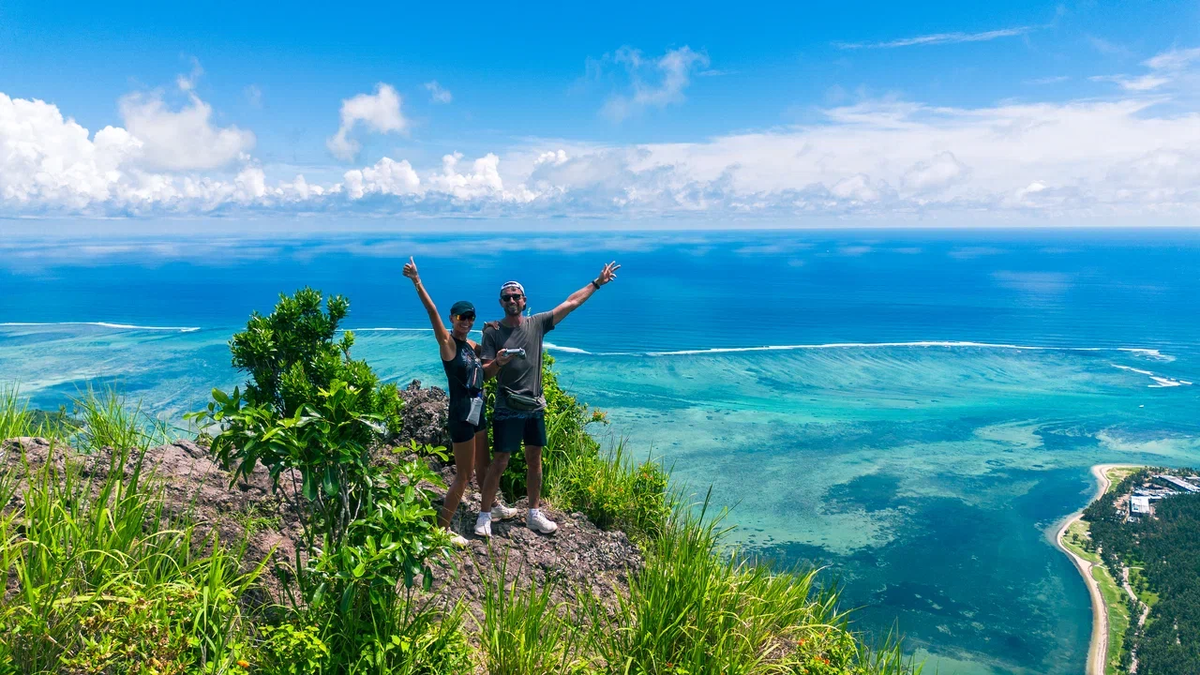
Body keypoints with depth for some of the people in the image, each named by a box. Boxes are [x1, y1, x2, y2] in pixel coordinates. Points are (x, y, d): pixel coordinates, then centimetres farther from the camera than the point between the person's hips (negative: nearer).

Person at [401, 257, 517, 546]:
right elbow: (432, 312, -25)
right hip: (461, 416, -8)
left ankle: (492, 508, 42)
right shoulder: (447, 342, -12)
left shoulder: (472, 345, 9)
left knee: (483, 464, 23)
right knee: (463, 474, -2)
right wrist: (417, 282, -38)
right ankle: (441, 528, 8)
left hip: (477, 412, 8)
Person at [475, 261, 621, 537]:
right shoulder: (493, 332, -4)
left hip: (535, 407, 4)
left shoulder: (537, 324, 3)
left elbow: (571, 302, 7)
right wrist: (498, 362, -28)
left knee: (534, 460, 12)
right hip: (507, 409, -4)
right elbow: (486, 372, -6)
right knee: (499, 462, -2)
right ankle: (485, 515, 10)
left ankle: (534, 514, 25)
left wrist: (597, 282, 8)